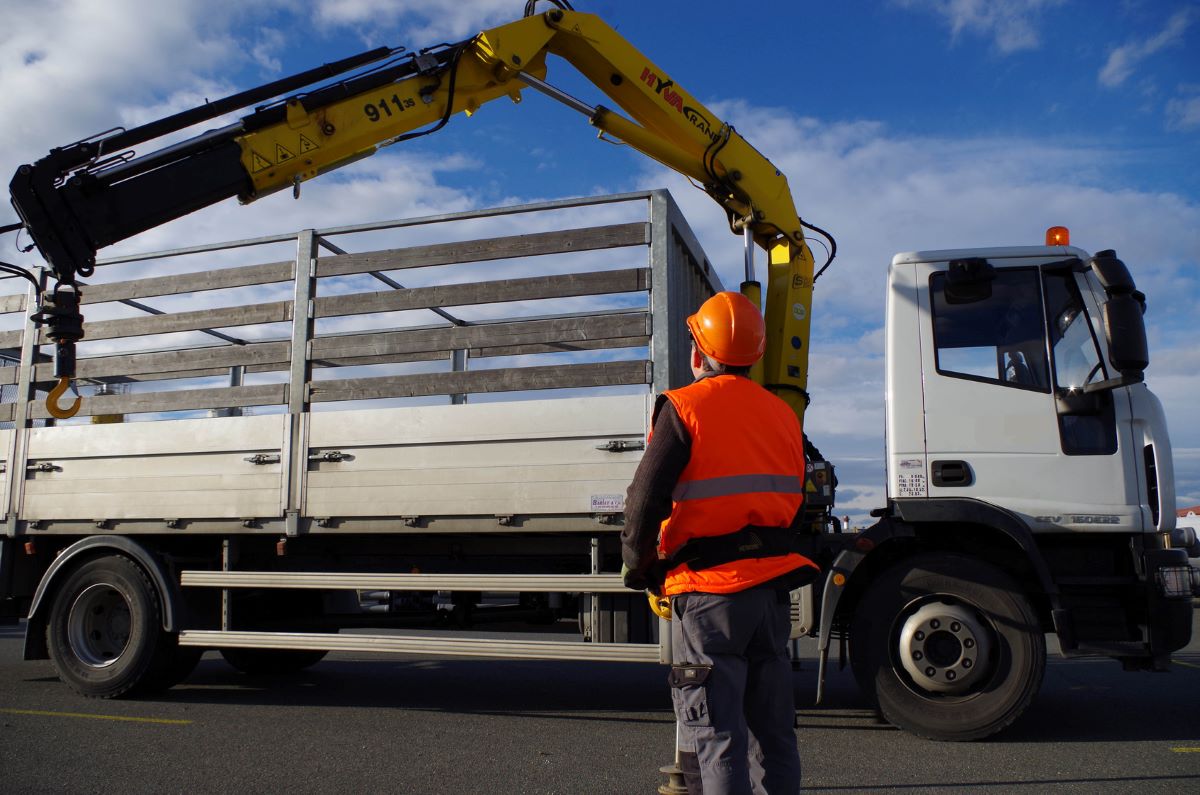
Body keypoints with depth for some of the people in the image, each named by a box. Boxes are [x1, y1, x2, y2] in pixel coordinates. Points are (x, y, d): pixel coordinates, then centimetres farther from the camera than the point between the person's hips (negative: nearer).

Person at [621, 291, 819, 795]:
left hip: (709, 591, -6)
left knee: (715, 739, 0)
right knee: (773, 732, 17)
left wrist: (638, 566, 1)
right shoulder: (783, 414, 11)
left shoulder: (684, 407, -9)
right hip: (773, 586, 7)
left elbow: (646, 499, -14)